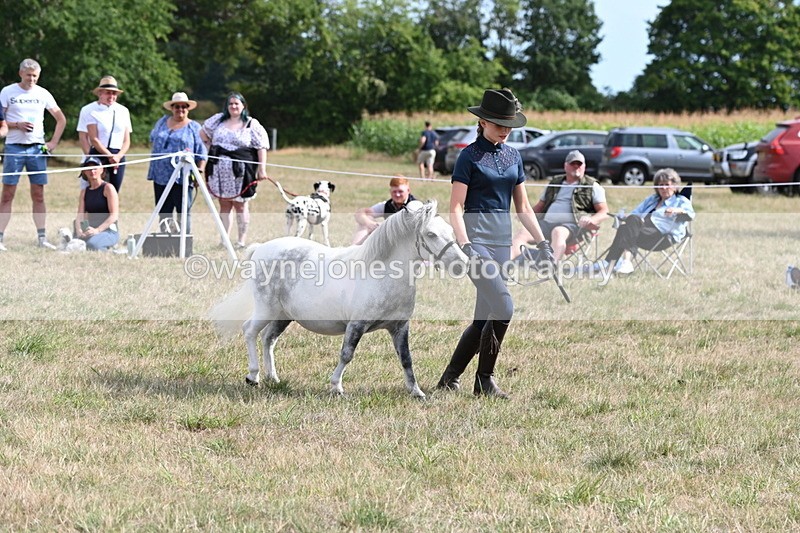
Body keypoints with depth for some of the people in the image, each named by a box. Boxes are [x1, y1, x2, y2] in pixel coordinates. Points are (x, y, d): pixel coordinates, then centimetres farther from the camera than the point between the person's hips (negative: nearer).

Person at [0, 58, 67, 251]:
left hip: (37, 148, 3)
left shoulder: (43, 94, 8)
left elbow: (61, 119, 16)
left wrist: (53, 142, 6)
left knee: (38, 195, 4)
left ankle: (42, 238, 6)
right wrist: (17, 125, -16)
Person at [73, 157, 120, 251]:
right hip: (90, 231, 4)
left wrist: (97, 230, -22)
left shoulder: (108, 188, -2)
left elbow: (114, 215, -10)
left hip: (109, 231, -4)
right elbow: (79, 216, 8)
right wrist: (79, 230, -14)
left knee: (92, 244, -37)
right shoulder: (84, 192, 16)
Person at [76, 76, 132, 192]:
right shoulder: (89, 110, -1)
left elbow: (126, 140, 9)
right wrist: (109, 156, -13)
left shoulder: (123, 111, 12)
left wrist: (118, 156, -9)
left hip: (118, 157, 4)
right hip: (97, 155, -4)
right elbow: (94, 139, -8)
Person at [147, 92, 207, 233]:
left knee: (183, 211, -5)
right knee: (164, 212, 7)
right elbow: (153, 139, 28)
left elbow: (201, 153, 0)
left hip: (182, 177, -4)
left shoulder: (194, 127, 3)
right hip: (161, 175, 4)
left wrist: (200, 170, -11)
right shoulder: (162, 122, 15)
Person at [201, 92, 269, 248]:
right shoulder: (219, 120, 11)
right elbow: (203, 132, 26)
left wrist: (262, 169, -11)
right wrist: (212, 147, 16)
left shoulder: (252, 124, 0)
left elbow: (261, 147, -4)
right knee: (224, 205, 6)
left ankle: (241, 240, 4)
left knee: (240, 205, -1)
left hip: (240, 171, -4)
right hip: (220, 170, 4)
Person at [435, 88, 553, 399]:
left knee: (484, 316, 6)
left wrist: (542, 243, 10)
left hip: (503, 239, 7)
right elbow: (455, 208, -10)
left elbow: (523, 207, 17)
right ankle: (484, 382, -5)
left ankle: (449, 379, 15)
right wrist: (466, 247, -22)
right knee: (503, 307, -16)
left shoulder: (513, 156, 13)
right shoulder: (470, 156, -6)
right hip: (476, 235, -7)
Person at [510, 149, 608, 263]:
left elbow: (604, 212, 7)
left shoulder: (593, 186, 15)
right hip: (546, 222, 4)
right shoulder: (555, 183, 28)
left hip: (572, 225, -4)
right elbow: (539, 206, 32)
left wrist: (592, 220, -16)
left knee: (558, 232, -40)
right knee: (523, 233, -24)